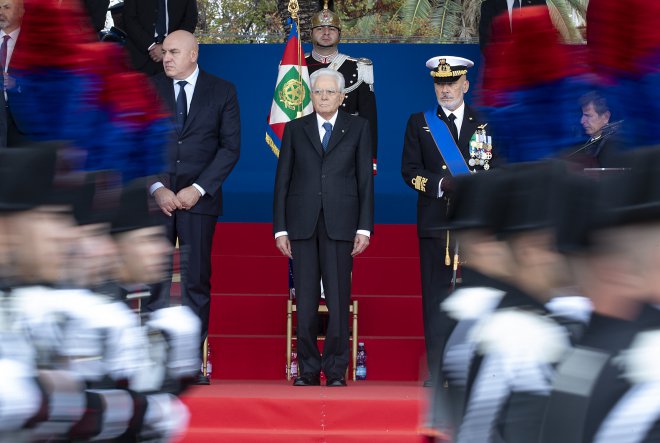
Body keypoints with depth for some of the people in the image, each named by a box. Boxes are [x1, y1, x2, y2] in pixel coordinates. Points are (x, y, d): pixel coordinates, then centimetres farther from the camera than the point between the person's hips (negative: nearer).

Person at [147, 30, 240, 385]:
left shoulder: (222, 92, 4)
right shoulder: (149, 89, 8)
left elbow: (231, 146, 0)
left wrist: (198, 189, -9)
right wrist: (157, 188, -8)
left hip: (199, 197, -1)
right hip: (155, 197, 1)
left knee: (196, 281, 0)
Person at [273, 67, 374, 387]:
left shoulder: (358, 128, 9)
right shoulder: (295, 129, 11)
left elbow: (365, 179, 5)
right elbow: (282, 180, 9)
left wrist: (364, 228, -3)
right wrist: (280, 228, 2)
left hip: (340, 224, -1)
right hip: (302, 224, 1)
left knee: (338, 299, -2)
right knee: (305, 301, 2)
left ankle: (336, 370, 5)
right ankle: (308, 369, 8)